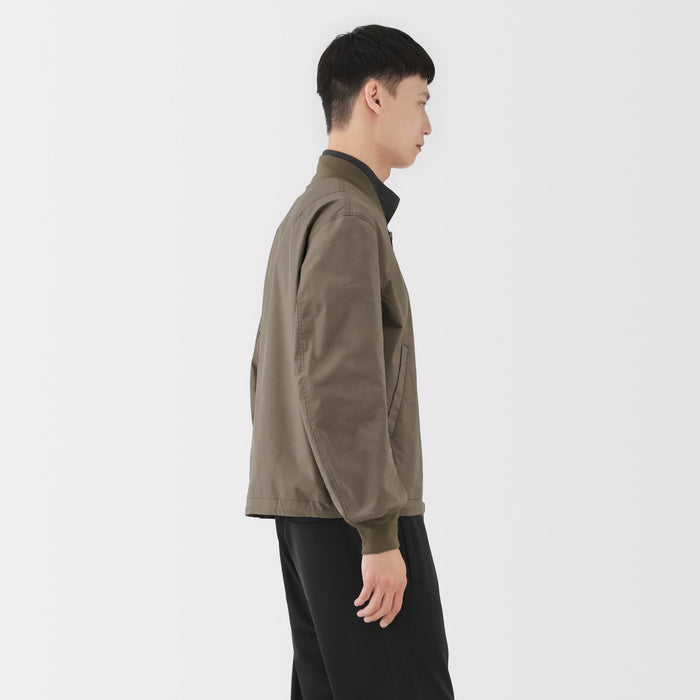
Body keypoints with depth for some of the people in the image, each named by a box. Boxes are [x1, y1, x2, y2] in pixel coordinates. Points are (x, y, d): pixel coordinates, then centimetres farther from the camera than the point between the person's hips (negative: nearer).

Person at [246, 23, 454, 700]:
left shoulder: (303, 215, 19)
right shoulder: (348, 219, -13)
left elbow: (267, 372, 22)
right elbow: (339, 385, -21)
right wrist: (379, 533, -20)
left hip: (304, 512, 10)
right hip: (353, 515, -10)